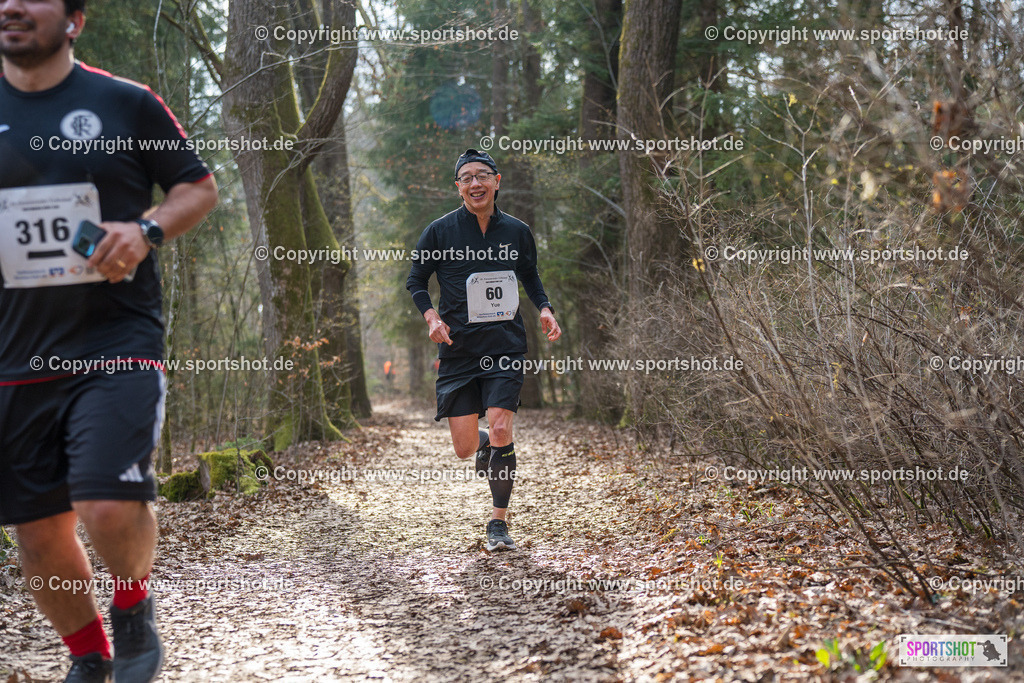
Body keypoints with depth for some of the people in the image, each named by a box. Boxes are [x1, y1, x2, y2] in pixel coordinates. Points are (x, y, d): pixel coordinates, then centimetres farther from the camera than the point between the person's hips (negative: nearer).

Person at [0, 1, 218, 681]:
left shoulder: (126, 103, 0)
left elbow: (200, 187, 7)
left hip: (118, 342, -3)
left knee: (110, 506, -20)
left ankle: (134, 608, 13)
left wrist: (147, 229, -11)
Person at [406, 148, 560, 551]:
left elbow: (530, 276, 21)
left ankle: (499, 523, 1)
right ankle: (483, 443, 39)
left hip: (506, 347, 0)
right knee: (464, 449, -1)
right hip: (458, 350, 0)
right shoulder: (440, 231, -1)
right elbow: (415, 280, 7)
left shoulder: (517, 232, 5)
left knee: (500, 432, -14)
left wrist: (544, 309, 3)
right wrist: (431, 316, -11)